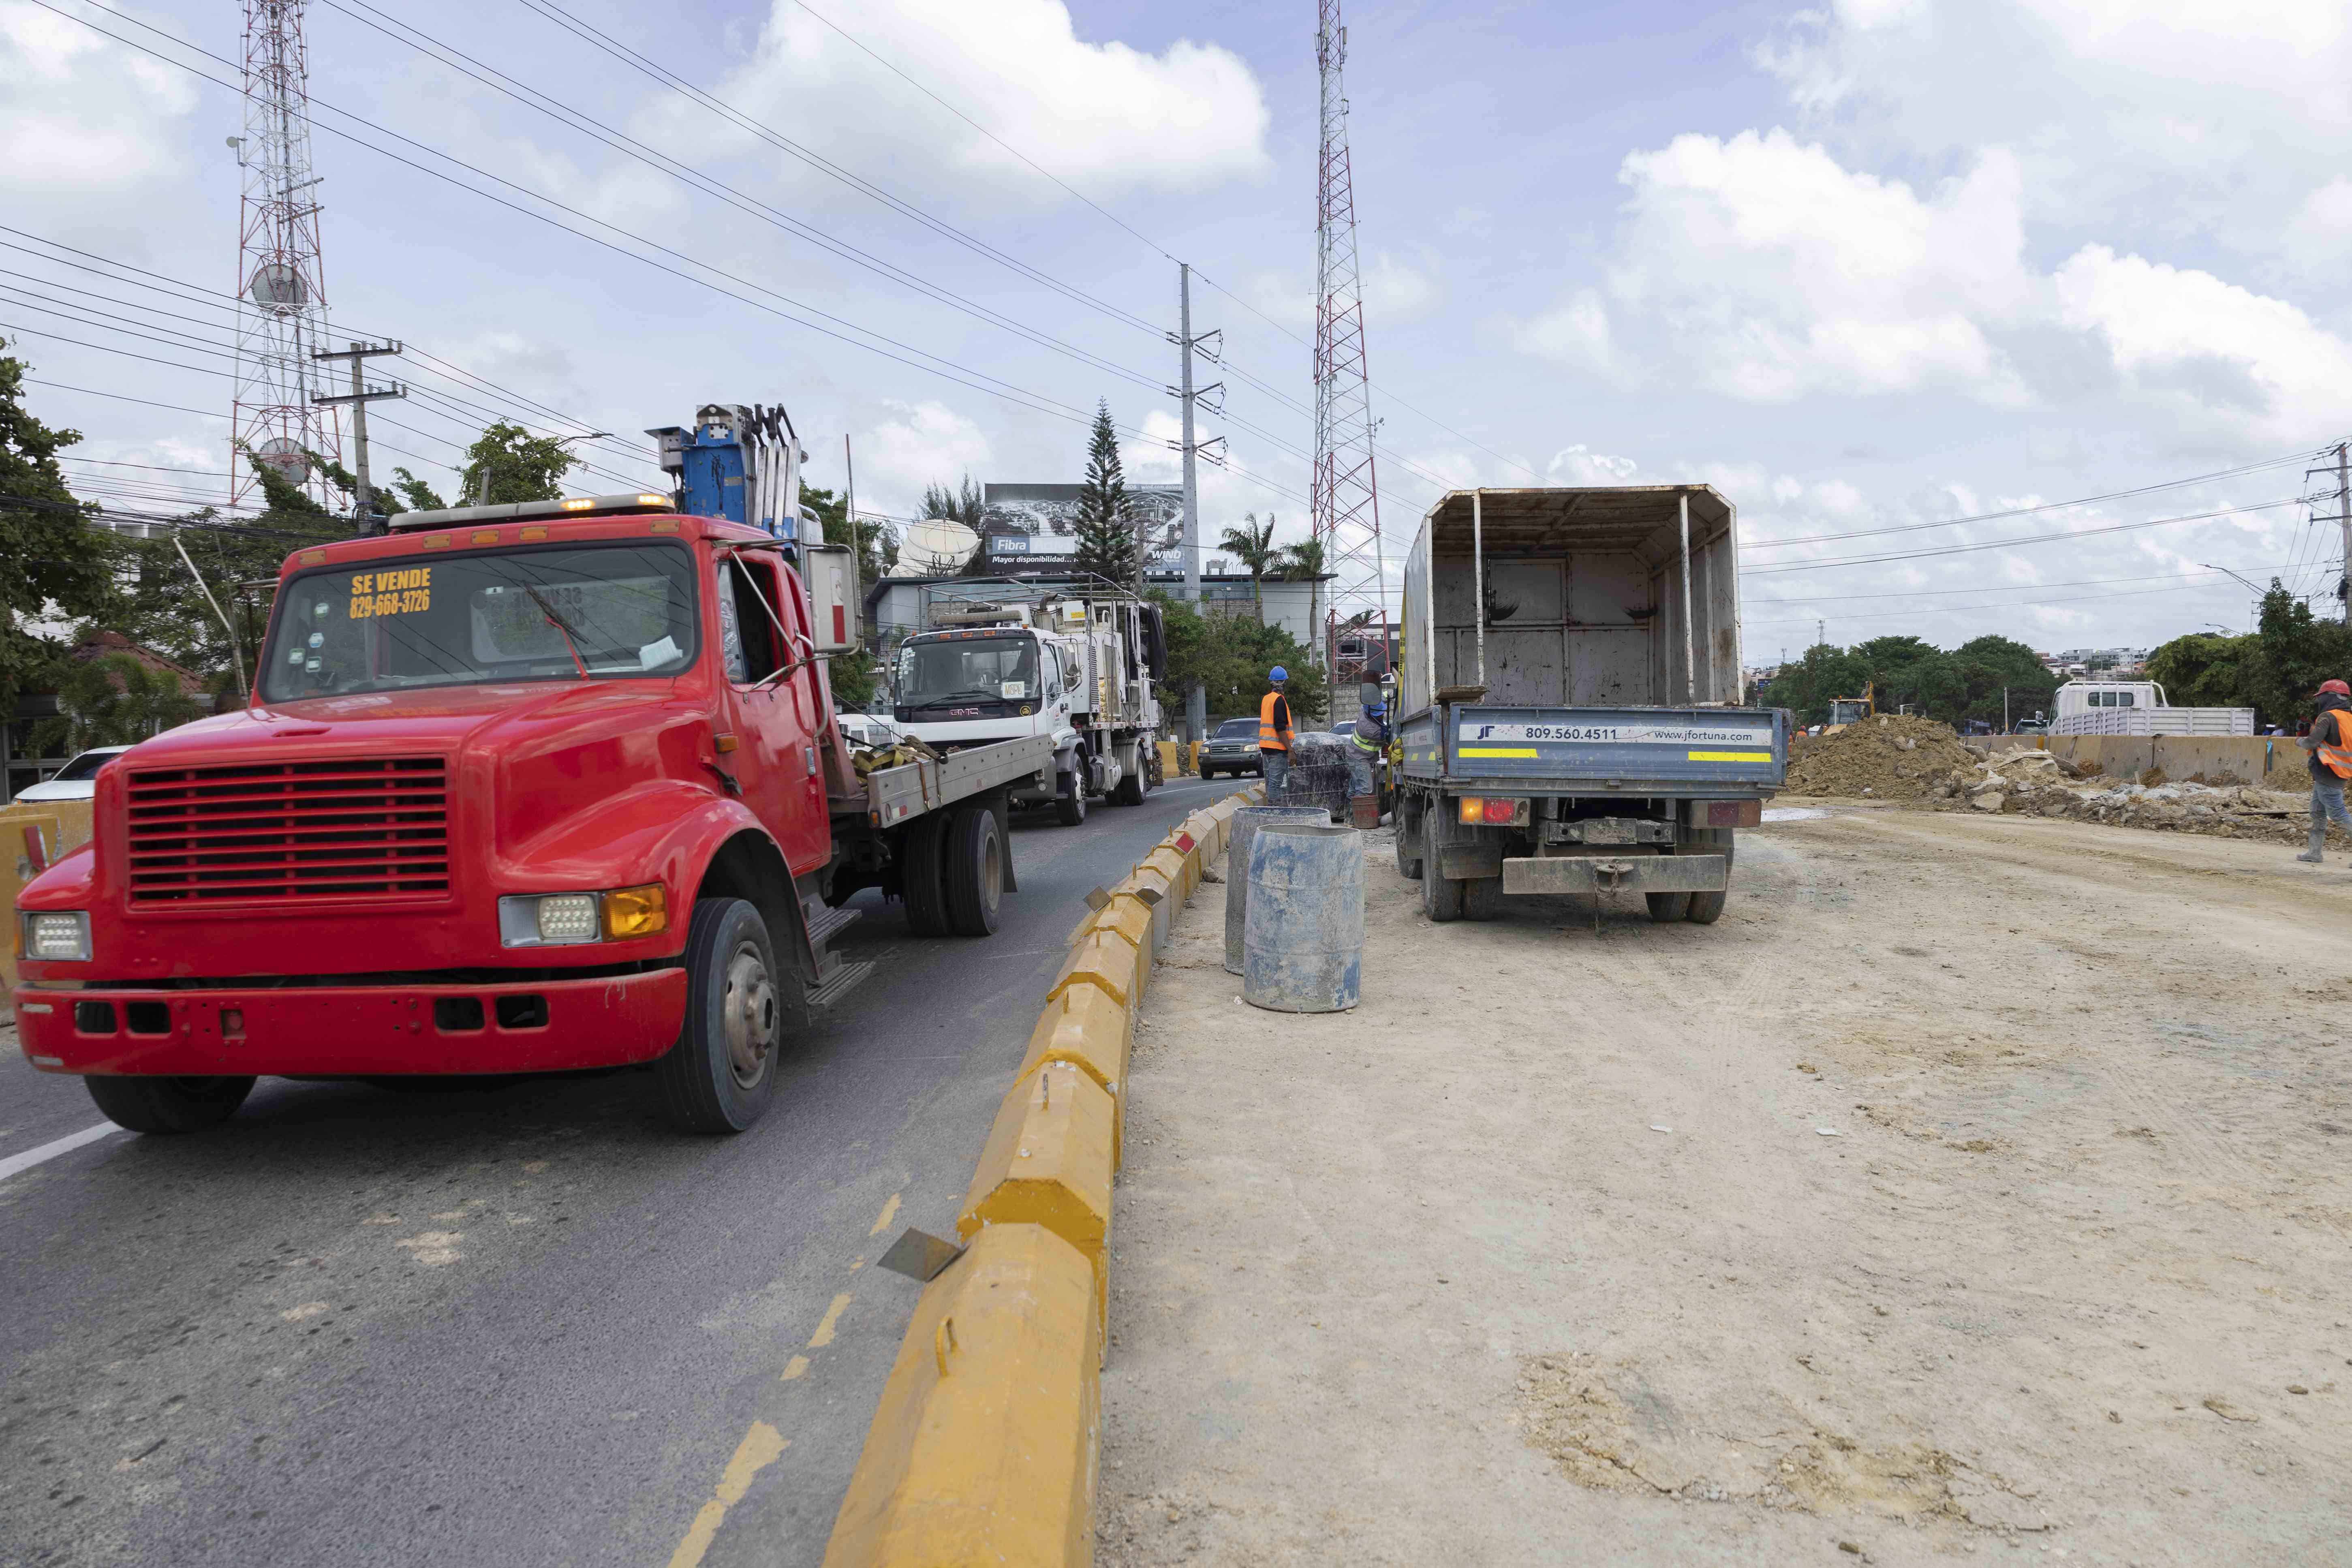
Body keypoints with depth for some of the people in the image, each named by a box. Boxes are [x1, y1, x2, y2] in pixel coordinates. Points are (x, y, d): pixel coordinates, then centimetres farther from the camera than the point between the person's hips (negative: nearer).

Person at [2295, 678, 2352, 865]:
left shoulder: (2328, 717, -15)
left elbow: (2312, 742, -21)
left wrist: (2299, 741, 1)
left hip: (2327, 775, -9)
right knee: (2318, 814, 15)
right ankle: (2315, 853, 19)